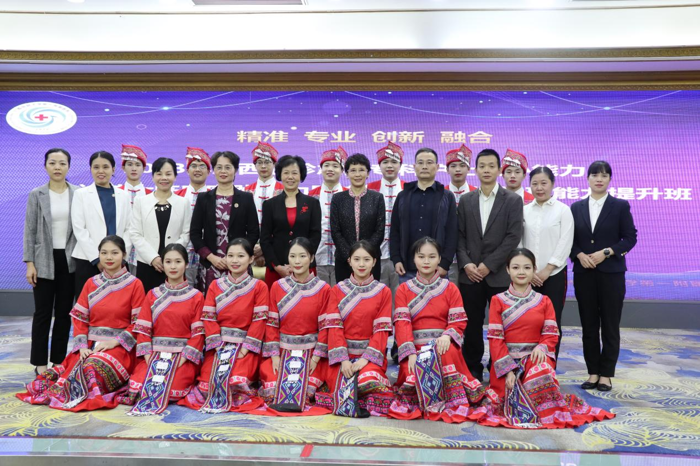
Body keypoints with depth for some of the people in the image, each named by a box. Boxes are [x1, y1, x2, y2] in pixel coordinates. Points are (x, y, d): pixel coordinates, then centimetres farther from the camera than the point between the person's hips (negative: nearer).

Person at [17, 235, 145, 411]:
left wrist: (115, 342, -14)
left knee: (93, 367, -30)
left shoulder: (135, 284, -3)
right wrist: (82, 346, -7)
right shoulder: (91, 284, 10)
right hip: (90, 344, 4)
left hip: (119, 347, -3)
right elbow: (79, 318, 7)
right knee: (73, 368, -26)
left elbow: (138, 323, -5)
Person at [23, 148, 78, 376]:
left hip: (70, 260, 1)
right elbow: (30, 231, 0)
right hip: (45, 261, -1)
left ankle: (59, 360, 18)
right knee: (42, 312, 2)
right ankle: (40, 362, 13)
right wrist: (29, 263, -6)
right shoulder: (36, 195, 1)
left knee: (64, 312, 7)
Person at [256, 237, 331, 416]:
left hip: (311, 351, -1)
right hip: (282, 349, 1)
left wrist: (316, 357, -10)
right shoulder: (277, 287, 3)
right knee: (273, 388, -18)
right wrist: (274, 355, -7)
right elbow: (271, 324, 2)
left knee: (307, 390, -21)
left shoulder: (323, 289, -1)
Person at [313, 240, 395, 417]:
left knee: (367, 381, -29)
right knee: (344, 385, -24)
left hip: (371, 354, -1)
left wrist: (366, 358, -16)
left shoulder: (383, 291, 3)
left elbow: (382, 330, -3)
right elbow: (334, 327, -2)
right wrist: (342, 359, -15)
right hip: (343, 353, 1)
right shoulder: (337, 290, 6)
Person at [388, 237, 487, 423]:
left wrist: (447, 336, -22)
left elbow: (459, 321, 1)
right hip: (415, 347, 0)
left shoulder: (450, 288, 9)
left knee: (449, 353, -36)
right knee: (416, 374, -31)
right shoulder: (403, 289, 8)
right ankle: (429, 402, 0)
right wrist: (410, 353, -20)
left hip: (442, 345, 0)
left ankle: (452, 402, -19)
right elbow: (402, 323, -5)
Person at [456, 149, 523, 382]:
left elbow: (513, 237, -7)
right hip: (470, 274, 2)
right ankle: (472, 370, 19)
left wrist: (489, 265, -12)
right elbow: (460, 236, 7)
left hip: (499, 274, -2)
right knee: (472, 325, 7)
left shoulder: (513, 200, 1)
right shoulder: (466, 200, 10)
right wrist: (466, 263, -7)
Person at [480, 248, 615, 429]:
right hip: (506, 359, -1)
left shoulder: (544, 301, 8)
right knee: (513, 396, -24)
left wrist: (542, 347, -20)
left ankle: (547, 409, -7)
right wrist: (508, 369, -16)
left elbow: (551, 333, 3)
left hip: (534, 356, 1)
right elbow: (495, 338, -5)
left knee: (542, 373, -33)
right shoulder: (498, 300, 1)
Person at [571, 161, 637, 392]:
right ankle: (593, 372, 16)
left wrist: (606, 252, -15)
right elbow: (570, 239, 8)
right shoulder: (576, 207, 8)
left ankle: (606, 374, 14)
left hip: (611, 273, -2)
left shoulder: (621, 206, 2)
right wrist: (579, 255, -11)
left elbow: (630, 238, -2)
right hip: (584, 273, 2)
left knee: (610, 326, 3)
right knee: (589, 326, 7)